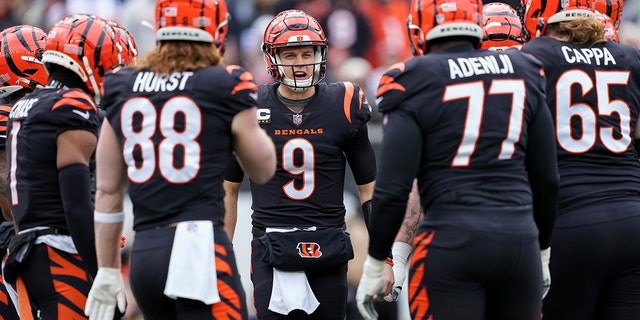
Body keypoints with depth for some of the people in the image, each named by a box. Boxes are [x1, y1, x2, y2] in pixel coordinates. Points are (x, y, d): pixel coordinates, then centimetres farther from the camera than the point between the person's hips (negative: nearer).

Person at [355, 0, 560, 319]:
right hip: (520, 238, 4)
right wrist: (542, 251, 26)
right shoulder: (523, 74, 10)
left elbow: (393, 190, -6)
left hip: (451, 242, -4)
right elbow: (547, 180, 13)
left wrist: (374, 266, 4)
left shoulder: (416, 83, -3)